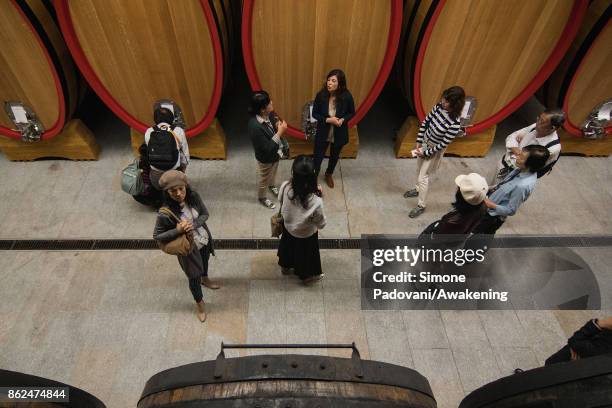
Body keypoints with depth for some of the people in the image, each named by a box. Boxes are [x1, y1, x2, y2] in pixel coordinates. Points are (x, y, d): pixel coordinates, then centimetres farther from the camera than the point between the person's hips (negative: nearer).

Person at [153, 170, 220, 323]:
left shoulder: (193, 196, -21)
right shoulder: (165, 214, -32)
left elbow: (205, 214, -8)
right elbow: (157, 236, -19)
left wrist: (193, 225, -26)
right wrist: (177, 230, -32)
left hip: (204, 239, 5)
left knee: (205, 261, 34)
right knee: (194, 278, 16)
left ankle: (205, 279, 68)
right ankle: (199, 303, 46)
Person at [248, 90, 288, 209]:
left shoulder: (269, 114, -16)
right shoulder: (255, 126, -40)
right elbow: (267, 149, -34)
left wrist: (278, 126, -19)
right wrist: (280, 132, -35)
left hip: (275, 153, 7)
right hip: (266, 158, -7)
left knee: (273, 173, 35)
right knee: (264, 179, 22)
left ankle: (271, 186, 66)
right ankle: (262, 197, 50)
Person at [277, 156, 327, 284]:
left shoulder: (285, 187, -31)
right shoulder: (316, 202, -42)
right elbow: (321, 224, -22)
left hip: (288, 227, 4)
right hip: (306, 235, -3)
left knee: (288, 248, 35)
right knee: (305, 254, 28)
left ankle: (285, 267, 64)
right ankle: (307, 276, 57)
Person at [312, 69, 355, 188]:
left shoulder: (346, 96, -20)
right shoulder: (321, 95, -19)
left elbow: (352, 113, -2)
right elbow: (314, 113, -7)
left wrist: (343, 119, -22)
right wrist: (327, 120, -23)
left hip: (339, 134, 1)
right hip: (323, 133, -1)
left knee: (334, 156, 24)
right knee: (317, 158, 7)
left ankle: (329, 174, 53)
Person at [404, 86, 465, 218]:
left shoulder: (454, 124, -34)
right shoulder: (439, 106, -15)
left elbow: (443, 145, -25)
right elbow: (425, 122, -2)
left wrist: (426, 153, -16)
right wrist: (419, 142, -3)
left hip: (434, 151, -7)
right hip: (424, 142, 7)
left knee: (423, 177, 4)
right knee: (419, 169, 26)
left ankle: (421, 206, 23)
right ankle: (417, 189, 54)